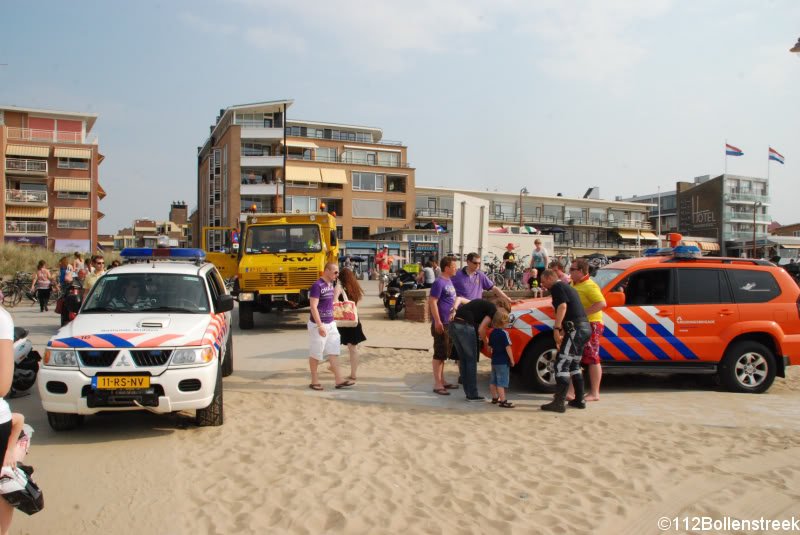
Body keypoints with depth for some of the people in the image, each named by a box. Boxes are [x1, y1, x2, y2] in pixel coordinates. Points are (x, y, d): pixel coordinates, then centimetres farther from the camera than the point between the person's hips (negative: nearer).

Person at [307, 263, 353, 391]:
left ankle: (339, 380, 9)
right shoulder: (317, 286, -17)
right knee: (316, 354, 4)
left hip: (331, 324, 8)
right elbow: (313, 307, -22)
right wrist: (320, 326, -25)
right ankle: (314, 381, 16)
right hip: (318, 325, -8)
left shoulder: (331, 284, 8)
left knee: (334, 352, 6)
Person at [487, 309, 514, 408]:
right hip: (503, 361, -8)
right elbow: (507, 347, -18)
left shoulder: (492, 333, 7)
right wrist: (512, 359, -11)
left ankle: (495, 398, 27)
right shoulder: (504, 333, -17)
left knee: (493, 381, 15)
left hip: (494, 360, 8)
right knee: (502, 382, -9)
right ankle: (503, 401, -10)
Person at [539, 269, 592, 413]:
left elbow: (562, 306, -20)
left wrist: (556, 328, -24)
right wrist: (562, 331, 30)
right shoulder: (567, 287, 26)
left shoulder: (557, 287, -4)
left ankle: (559, 402, -13)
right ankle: (579, 400, 23)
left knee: (562, 364, -10)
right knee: (574, 364, 19)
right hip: (584, 327, 10)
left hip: (576, 329, -10)